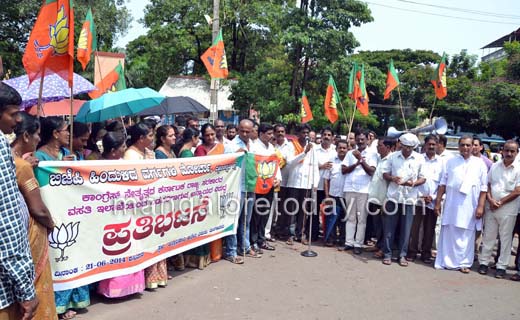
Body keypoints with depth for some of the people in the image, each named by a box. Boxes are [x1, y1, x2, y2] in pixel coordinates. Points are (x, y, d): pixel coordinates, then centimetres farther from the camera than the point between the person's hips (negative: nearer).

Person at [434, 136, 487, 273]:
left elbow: (483, 188, 3)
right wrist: (437, 202, 3)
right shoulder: (450, 162, 7)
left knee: (466, 236, 4)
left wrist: (480, 206, -4)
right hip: (451, 205, 1)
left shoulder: (480, 164, 4)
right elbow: (442, 184, 6)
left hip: (469, 207, 0)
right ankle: (445, 261, 13)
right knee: (448, 234, 5)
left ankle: (464, 263, 15)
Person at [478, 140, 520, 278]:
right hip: (491, 208, 3)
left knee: (506, 238, 4)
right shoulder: (495, 166, 7)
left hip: (508, 209, -3)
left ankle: (501, 266, 13)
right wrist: (490, 200, -6)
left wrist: (501, 202, -11)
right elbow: (487, 184, 9)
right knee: (488, 236, 9)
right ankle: (484, 262, 18)